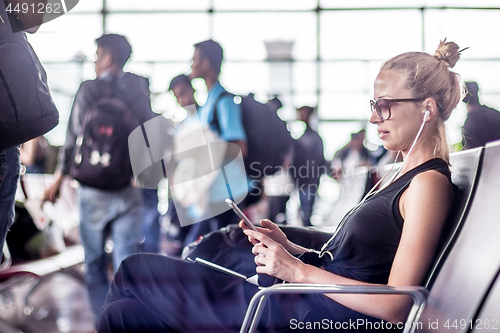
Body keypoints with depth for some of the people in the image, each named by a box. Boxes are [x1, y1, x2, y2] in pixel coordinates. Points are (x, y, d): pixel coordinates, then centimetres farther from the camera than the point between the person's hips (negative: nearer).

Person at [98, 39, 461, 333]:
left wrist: (298, 271, -16)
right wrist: (291, 249, 5)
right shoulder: (403, 176, 19)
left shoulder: (429, 182, -11)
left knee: (134, 271, -2)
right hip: (298, 302, 9)